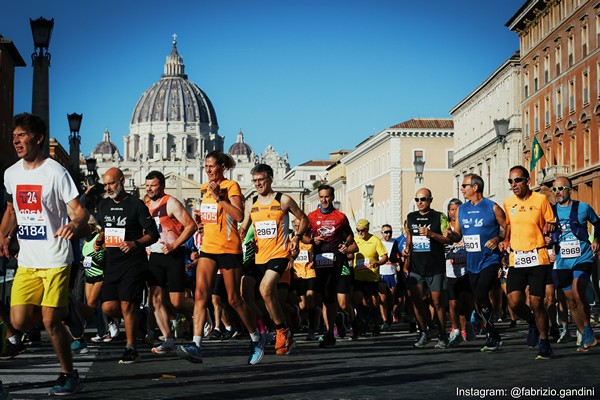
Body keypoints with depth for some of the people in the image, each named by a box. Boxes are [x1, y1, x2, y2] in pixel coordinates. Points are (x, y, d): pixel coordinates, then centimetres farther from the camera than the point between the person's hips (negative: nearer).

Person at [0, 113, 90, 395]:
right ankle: (61, 311, 28)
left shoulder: (55, 172, -10)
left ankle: (69, 375, 11)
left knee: (50, 322, -7)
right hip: (26, 261, 6)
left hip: (55, 260, -5)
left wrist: (75, 224, -35)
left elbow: (79, 210, -12)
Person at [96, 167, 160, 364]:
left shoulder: (136, 205, -6)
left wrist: (135, 243, -23)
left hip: (133, 262, -6)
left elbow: (153, 235, -7)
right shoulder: (103, 205, 13)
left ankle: (131, 349, -1)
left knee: (127, 304, -12)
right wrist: (99, 240, 7)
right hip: (112, 263, 6)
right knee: (108, 307, -2)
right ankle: (140, 317, 25)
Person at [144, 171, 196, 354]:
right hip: (155, 256, 6)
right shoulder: (146, 206, 13)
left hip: (174, 256, -6)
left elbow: (191, 225, -13)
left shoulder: (171, 203, -8)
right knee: (156, 299, -5)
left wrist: (174, 245, -19)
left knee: (177, 301, -6)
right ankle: (168, 341, -1)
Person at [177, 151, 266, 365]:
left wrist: (218, 197, -21)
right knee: (200, 294, -12)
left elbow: (239, 216, -20)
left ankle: (256, 338, 24)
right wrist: (200, 216, 13)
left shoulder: (231, 186, -7)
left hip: (229, 248, -6)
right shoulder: (205, 188, 14)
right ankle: (196, 345, -20)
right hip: (208, 248, 6)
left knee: (234, 299, 3)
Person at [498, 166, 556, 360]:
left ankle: (544, 344, 11)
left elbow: (551, 225, 5)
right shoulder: (508, 203, 9)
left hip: (537, 258, -3)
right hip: (516, 259, 3)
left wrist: (550, 227, -17)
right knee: (514, 302, -8)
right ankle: (533, 323, 25)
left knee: (536, 303, -5)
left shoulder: (541, 200, -1)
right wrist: (505, 241, 4)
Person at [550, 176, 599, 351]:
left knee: (578, 294, -22)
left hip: (582, 258, -4)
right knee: (571, 301, 6)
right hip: (562, 262, 4)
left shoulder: (583, 208, 0)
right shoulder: (551, 210, 4)